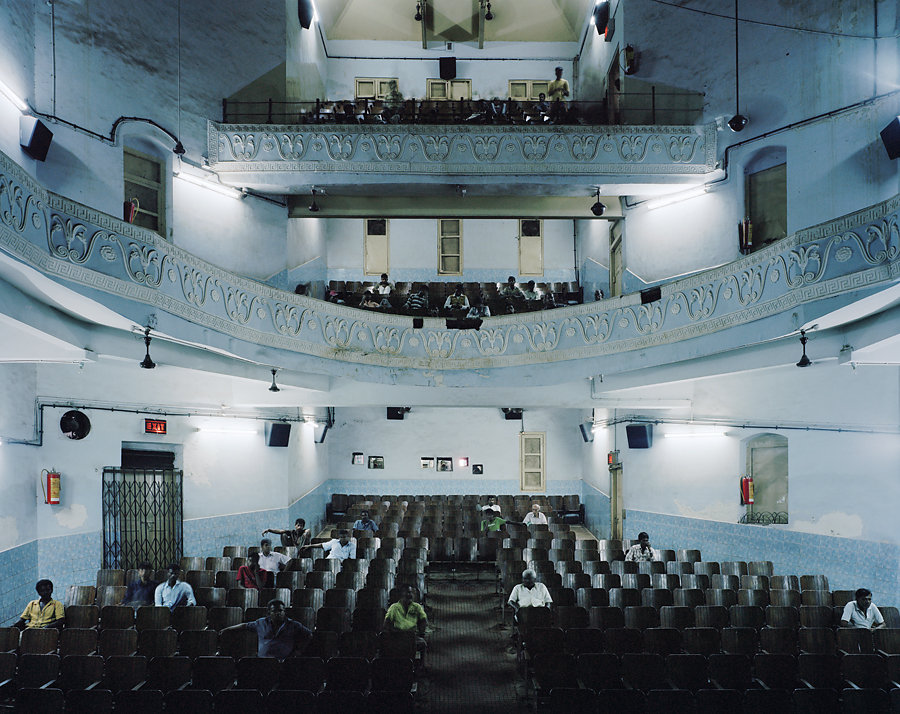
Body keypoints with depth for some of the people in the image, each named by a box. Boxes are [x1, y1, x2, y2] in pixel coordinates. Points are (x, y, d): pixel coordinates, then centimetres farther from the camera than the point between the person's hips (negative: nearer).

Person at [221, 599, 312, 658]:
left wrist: (297, 647, 7)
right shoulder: (262, 623, 22)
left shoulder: (293, 625, 15)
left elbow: (309, 636, 19)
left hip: (283, 662, -2)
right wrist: (227, 629, 36)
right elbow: (245, 625, 33)